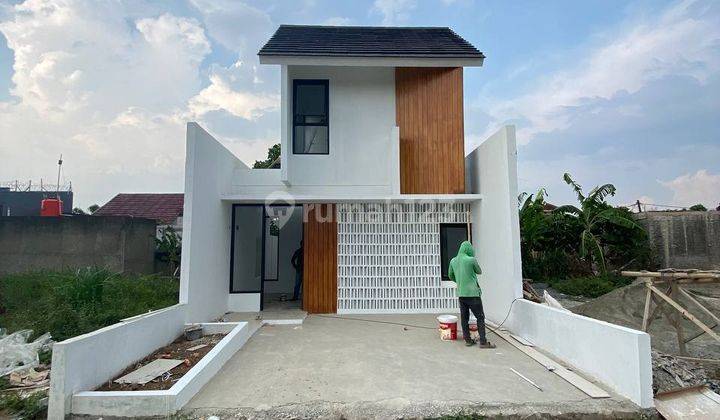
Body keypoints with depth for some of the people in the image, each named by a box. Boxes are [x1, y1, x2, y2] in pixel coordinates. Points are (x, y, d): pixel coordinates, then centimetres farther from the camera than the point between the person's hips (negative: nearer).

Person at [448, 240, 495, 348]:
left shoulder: (453, 261, 4)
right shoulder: (471, 260, -12)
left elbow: (451, 276, 17)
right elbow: (479, 272, 5)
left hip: (461, 294, 5)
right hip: (473, 293, -5)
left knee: (464, 317, 11)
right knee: (480, 317, 2)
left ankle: (468, 340, 17)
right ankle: (483, 342, 2)